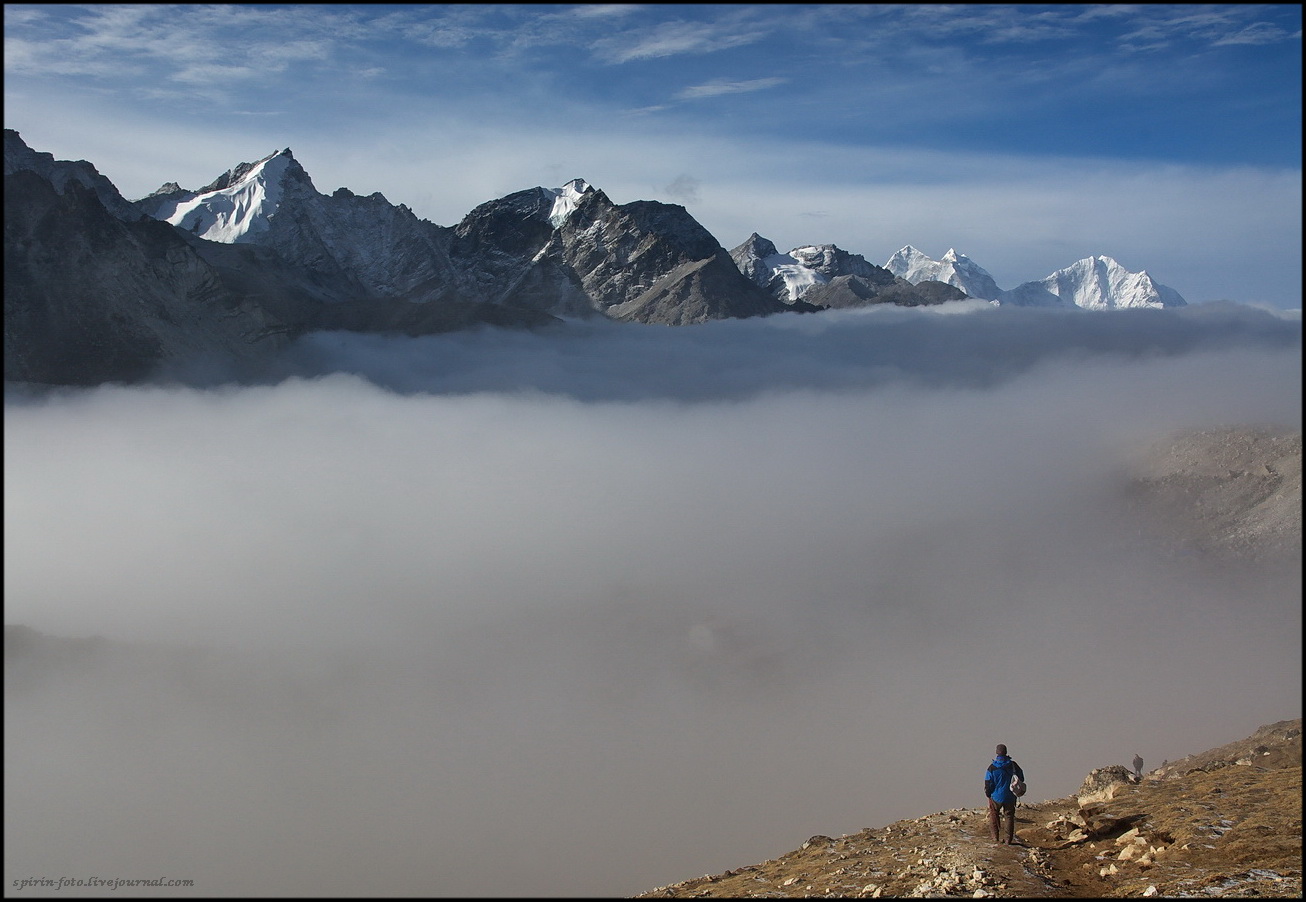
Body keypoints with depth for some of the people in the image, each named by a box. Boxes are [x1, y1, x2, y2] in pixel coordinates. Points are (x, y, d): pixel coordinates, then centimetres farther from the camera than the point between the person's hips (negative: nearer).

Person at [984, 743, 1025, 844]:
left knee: (994, 815, 19)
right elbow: (1021, 778, 6)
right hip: (1010, 797, 1)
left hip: (996, 797, -1)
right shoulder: (1012, 765, -8)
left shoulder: (992, 768, -14)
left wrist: (988, 794, 9)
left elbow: (988, 785, -9)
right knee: (1010, 817, 15)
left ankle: (995, 837, 14)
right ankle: (1009, 839, 15)